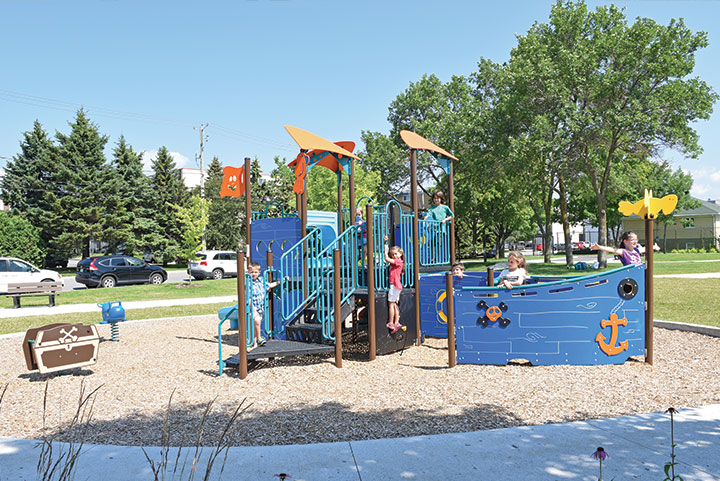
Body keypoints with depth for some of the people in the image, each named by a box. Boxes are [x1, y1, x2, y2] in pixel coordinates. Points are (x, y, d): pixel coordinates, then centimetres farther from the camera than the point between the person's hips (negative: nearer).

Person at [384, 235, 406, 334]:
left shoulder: (398, 261, -10)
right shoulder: (394, 261, 14)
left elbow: (387, 259, -18)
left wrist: (385, 248, -9)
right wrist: (385, 243, 11)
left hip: (395, 285, -9)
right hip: (396, 285, 9)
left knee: (391, 304, -5)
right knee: (395, 305, 9)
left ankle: (390, 324, -2)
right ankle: (396, 323, 11)